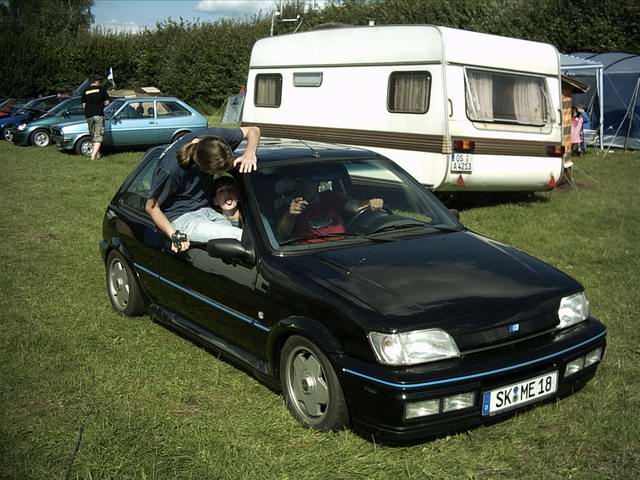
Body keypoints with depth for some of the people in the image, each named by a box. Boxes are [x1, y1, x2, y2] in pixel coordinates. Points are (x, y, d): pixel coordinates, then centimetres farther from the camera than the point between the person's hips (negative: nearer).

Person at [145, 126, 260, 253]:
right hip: (180, 217, -7)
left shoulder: (211, 137, -14)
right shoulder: (171, 170, -29)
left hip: (205, 210, 7)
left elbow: (253, 130, 1)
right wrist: (174, 235, -26)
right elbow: (151, 207, -13)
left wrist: (250, 152, -20)